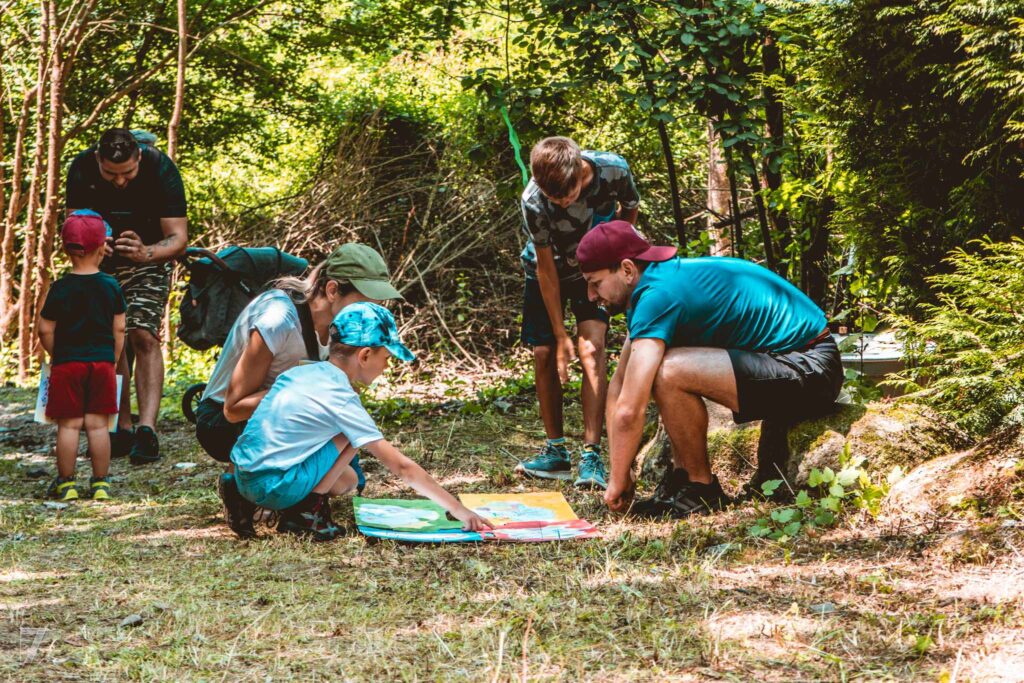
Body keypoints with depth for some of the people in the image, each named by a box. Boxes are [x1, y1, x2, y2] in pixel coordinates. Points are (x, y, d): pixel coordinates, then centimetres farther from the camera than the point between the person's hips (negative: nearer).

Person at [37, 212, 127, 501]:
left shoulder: (60, 289, -7)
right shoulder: (111, 286, -1)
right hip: (102, 362, 2)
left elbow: (45, 330, -5)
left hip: (67, 363, -2)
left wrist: (56, 355, 11)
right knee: (98, 424, 6)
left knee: (69, 425, 3)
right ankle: (100, 483, 9)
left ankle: (66, 483, 7)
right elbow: (119, 330, 3)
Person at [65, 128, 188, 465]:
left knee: (144, 337, -18)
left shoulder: (160, 169, -27)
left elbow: (178, 238, -26)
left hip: (148, 262, -3)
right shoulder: (81, 169, -21)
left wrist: (146, 253, -46)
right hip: (101, 264, 3)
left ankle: (147, 430, -24)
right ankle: (122, 430, 5)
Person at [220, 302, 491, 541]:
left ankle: (246, 500, 15)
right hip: (273, 488, -8)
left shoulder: (301, 372, 10)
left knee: (347, 480, 23)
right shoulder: (342, 401, -12)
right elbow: (402, 467, -11)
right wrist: (458, 510, -7)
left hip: (243, 476, 8)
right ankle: (307, 510, -2)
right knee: (351, 436, -5)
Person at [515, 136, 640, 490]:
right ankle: (556, 451, 12)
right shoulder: (534, 202, -32)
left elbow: (629, 209, -4)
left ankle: (592, 455, -20)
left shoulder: (613, 170, -30)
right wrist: (560, 335, -20)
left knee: (591, 348, -17)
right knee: (545, 355, -2)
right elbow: (547, 268, -23)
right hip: (548, 272, 0)